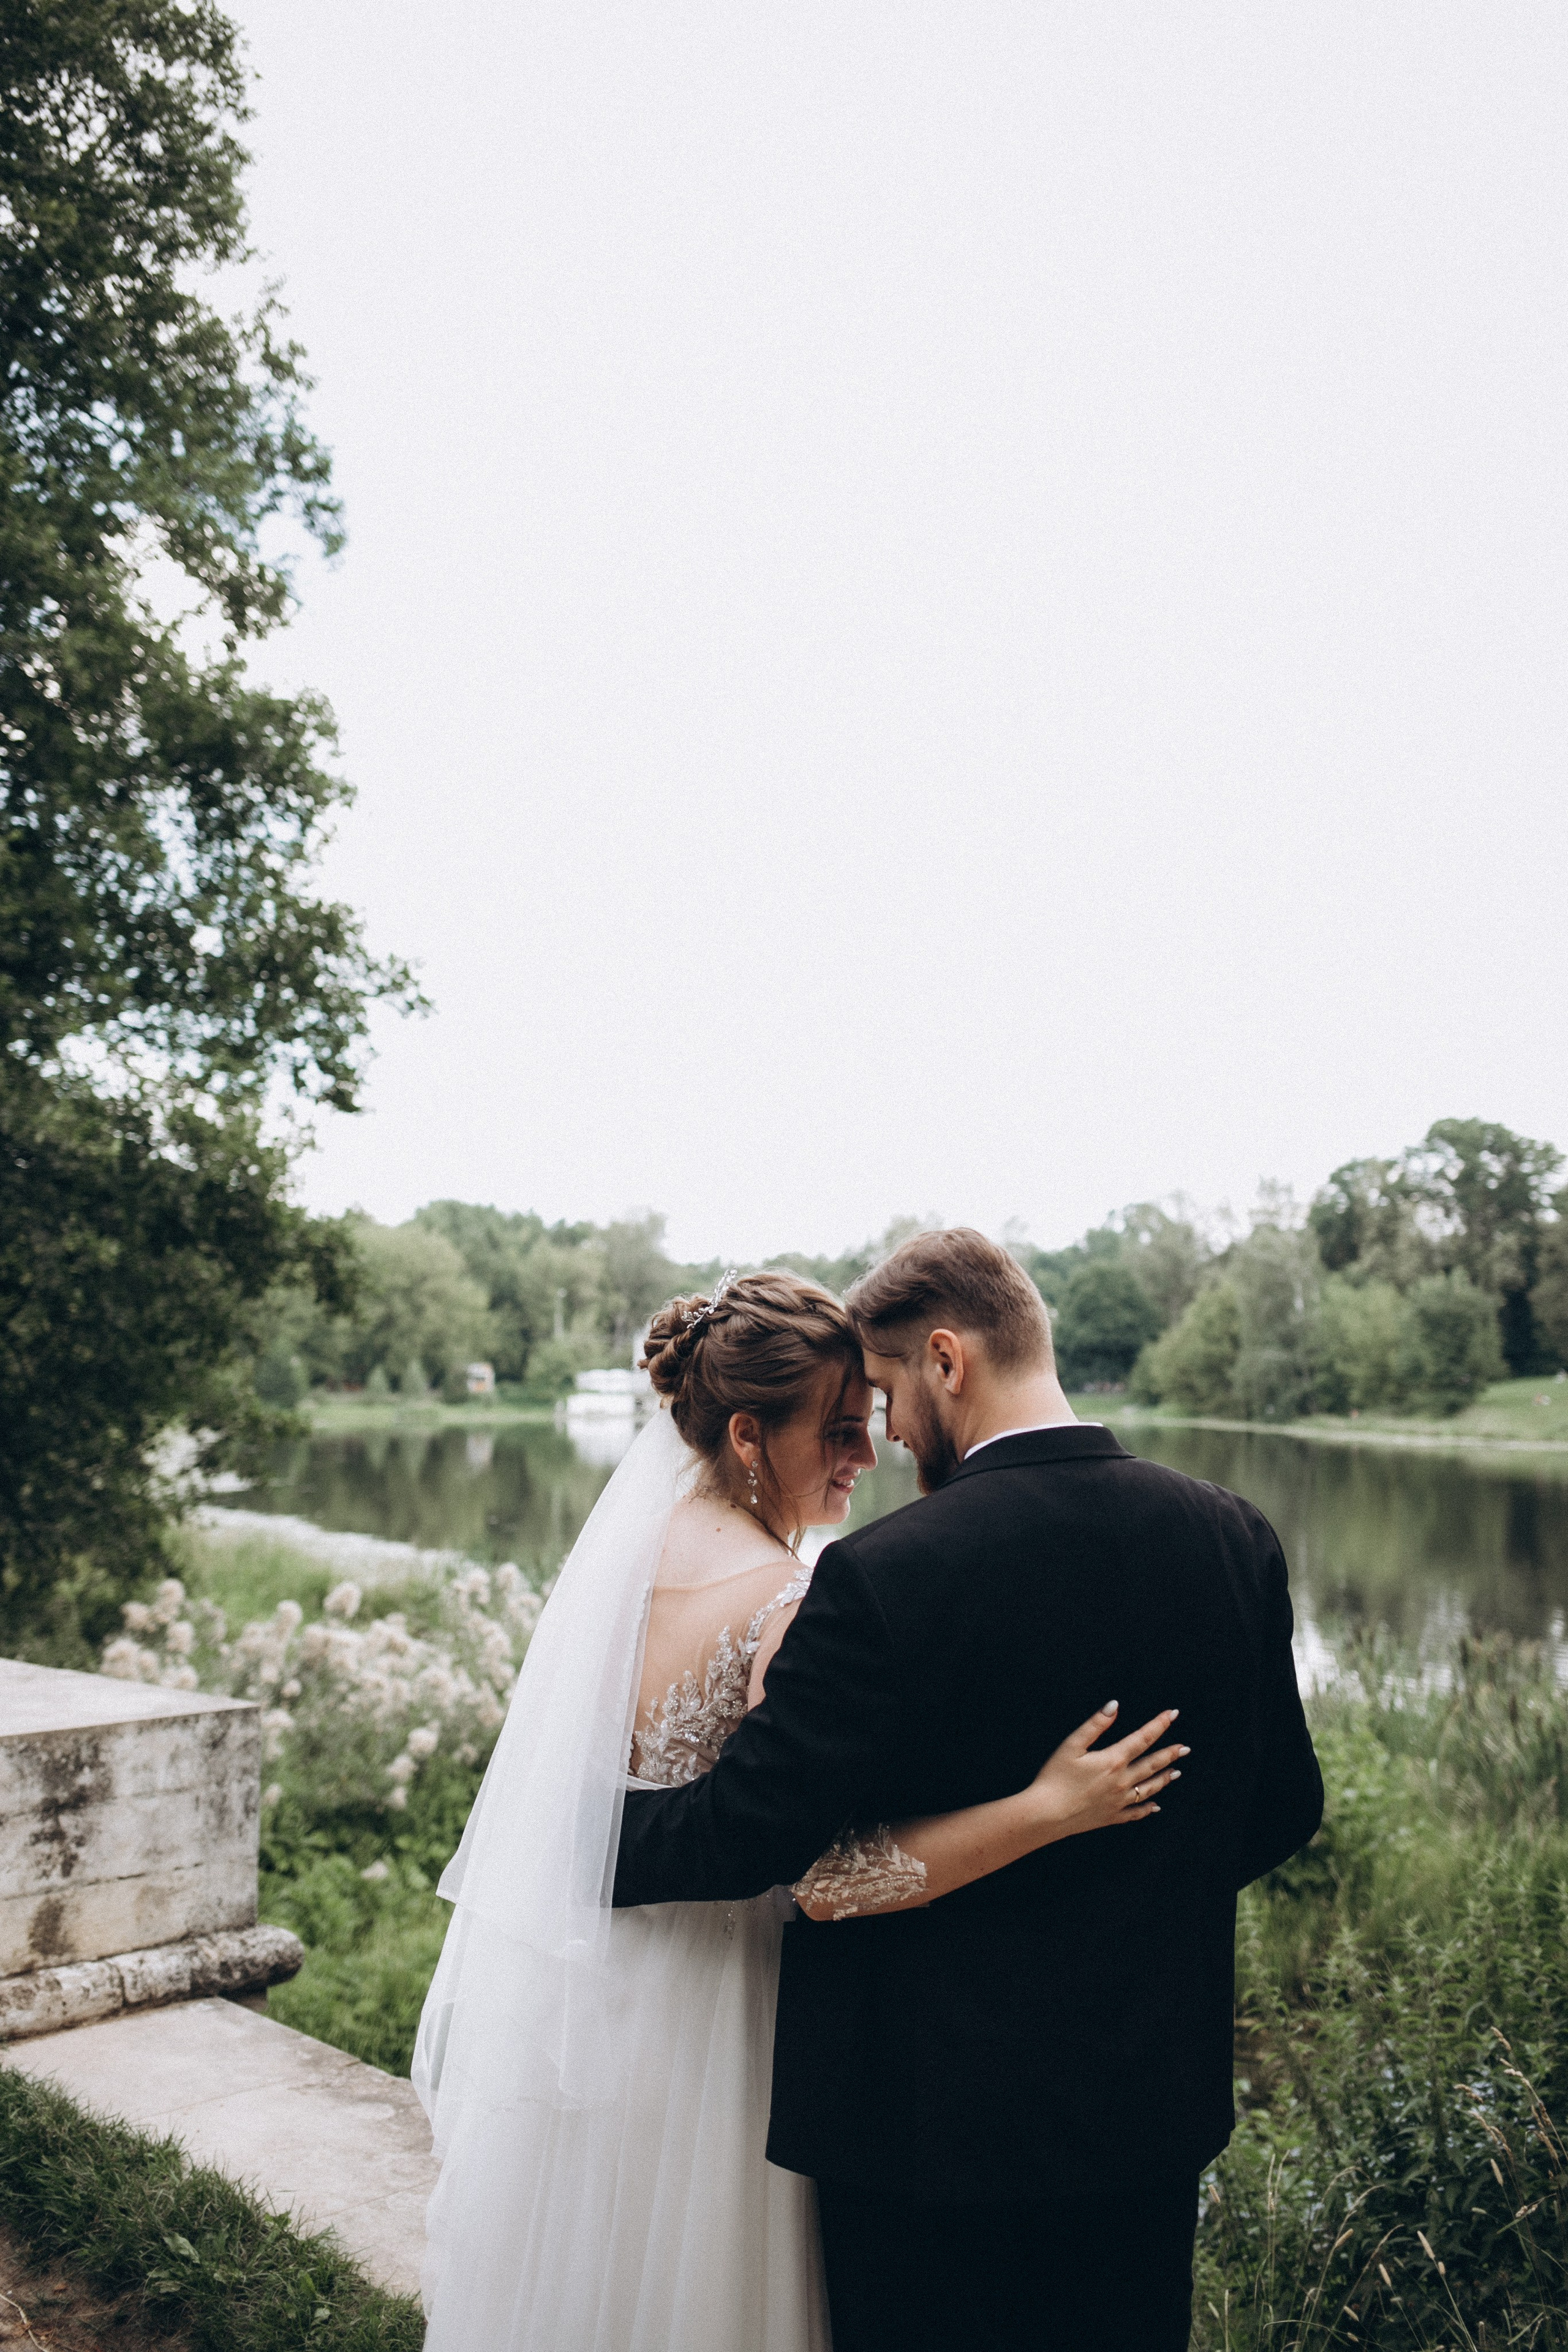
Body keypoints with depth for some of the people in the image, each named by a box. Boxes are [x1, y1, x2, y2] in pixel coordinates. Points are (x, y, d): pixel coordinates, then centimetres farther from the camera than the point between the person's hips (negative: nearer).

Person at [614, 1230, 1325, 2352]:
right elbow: (1283, 1809, 3)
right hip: (1157, 2097, 5)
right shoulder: (1235, 1538, -7)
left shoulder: (883, 1575, -25)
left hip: (935, 2112, -5)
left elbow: (742, 1832, -20)